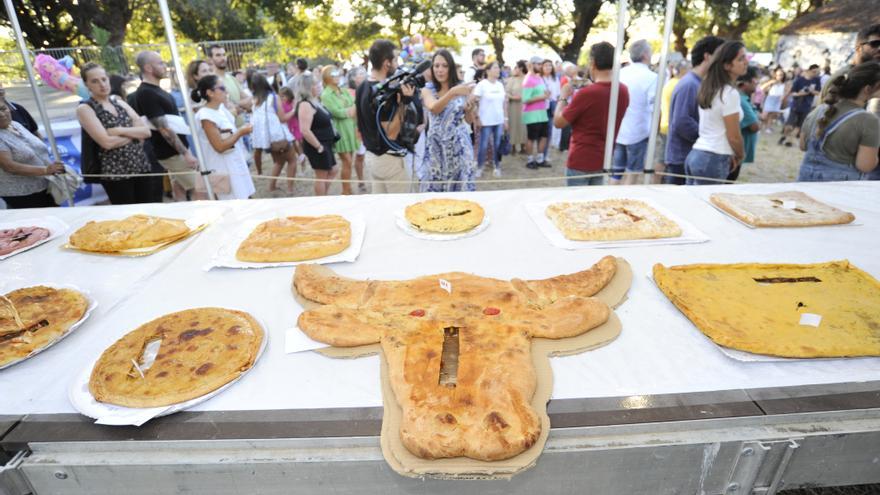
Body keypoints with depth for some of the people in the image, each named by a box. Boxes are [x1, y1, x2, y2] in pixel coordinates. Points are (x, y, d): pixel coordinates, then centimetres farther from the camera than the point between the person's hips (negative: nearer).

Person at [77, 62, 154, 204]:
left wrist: (120, 131, -12)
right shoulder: (84, 109, -3)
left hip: (141, 166, 5)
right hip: (116, 172, -5)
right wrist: (134, 133, -5)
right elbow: (106, 142, -16)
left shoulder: (119, 102, 12)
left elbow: (146, 131, 2)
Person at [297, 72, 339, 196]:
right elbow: (305, 130, -28)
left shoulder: (314, 102, 11)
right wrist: (318, 146, -21)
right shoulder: (305, 104, -20)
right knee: (321, 176, 0)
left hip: (326, 144, 10)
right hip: (317, 147, -10)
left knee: (332, 172, 19)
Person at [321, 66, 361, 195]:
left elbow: (356, 105, 8)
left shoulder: (344, 91, 14)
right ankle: (346, 191, 2)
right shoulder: (326, 95, -6)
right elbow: (337, 113, -15)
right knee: (347, 161, -8)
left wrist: (346, 111, -8)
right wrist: (352, 110, -4)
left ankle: (348, 189, 16)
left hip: (350, 129, 6)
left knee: (348, 161, 7)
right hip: (339, 130, -6)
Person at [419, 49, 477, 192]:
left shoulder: (461, 87, 2)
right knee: (434, 188, 4)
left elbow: (469, 119, 8)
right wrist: (452, 92, -38)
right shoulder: (428, 89, -1)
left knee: (461, 188, 3)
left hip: (459, 146, 0)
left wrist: (470, 107, -14)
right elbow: (433, 108, -24)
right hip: (437, 147, 0)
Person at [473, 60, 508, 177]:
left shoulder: (500, 85, 9)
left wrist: (506, 118, 11)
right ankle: (479, 168, 13)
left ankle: (497, 168, 16)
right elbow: (475, 102, -10)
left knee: (498, 145, 7)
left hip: (499, 121, 5)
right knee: (483, 146, 0)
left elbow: (504, 103, 14)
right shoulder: (482, 84, -8)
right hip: (486, 121, -5)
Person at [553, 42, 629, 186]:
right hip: (604, 161, 7)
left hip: (580, 162, -6)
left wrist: (563, 97, 4)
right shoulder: (623, 91, 0)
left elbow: (558, 122, -10)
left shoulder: (585, 93, -21)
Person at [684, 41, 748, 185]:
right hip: (713, 161, -8)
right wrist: (739, 156, 9)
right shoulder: (729, 93, -13)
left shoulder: (708, 88, 11)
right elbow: (733, 137, -10)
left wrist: (729, 155, 19)